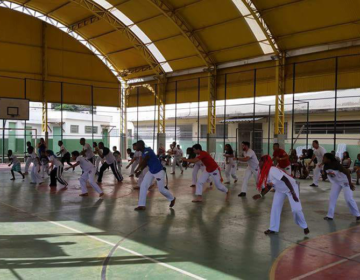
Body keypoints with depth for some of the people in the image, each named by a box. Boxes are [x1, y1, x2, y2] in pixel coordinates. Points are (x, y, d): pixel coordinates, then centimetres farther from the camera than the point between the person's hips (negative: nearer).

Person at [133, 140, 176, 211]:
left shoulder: (147, 151, -24)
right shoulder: (143, 153, 4)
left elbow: (143, 162, -30)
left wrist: (137, 170, -20)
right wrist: (140, 171, 2)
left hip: (158, 171, -9)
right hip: (151, 171, 9)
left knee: (161, 189, 3)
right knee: (143, 186, -4)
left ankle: (172, 199, 31)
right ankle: (142, 205, 0)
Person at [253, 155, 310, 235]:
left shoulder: (273, 170, -34)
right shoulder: (265, 173, -6)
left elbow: (286, 180, -37)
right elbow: (269, 186, 5)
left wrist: (293, 193, -37)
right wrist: (261, 195, -4)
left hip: (291, 187, -8)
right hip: (280, 190, 8)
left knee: (296, 209, -8)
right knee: (275, 207, 0)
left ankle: (304, 227, 17)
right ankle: (273, 228, 8)